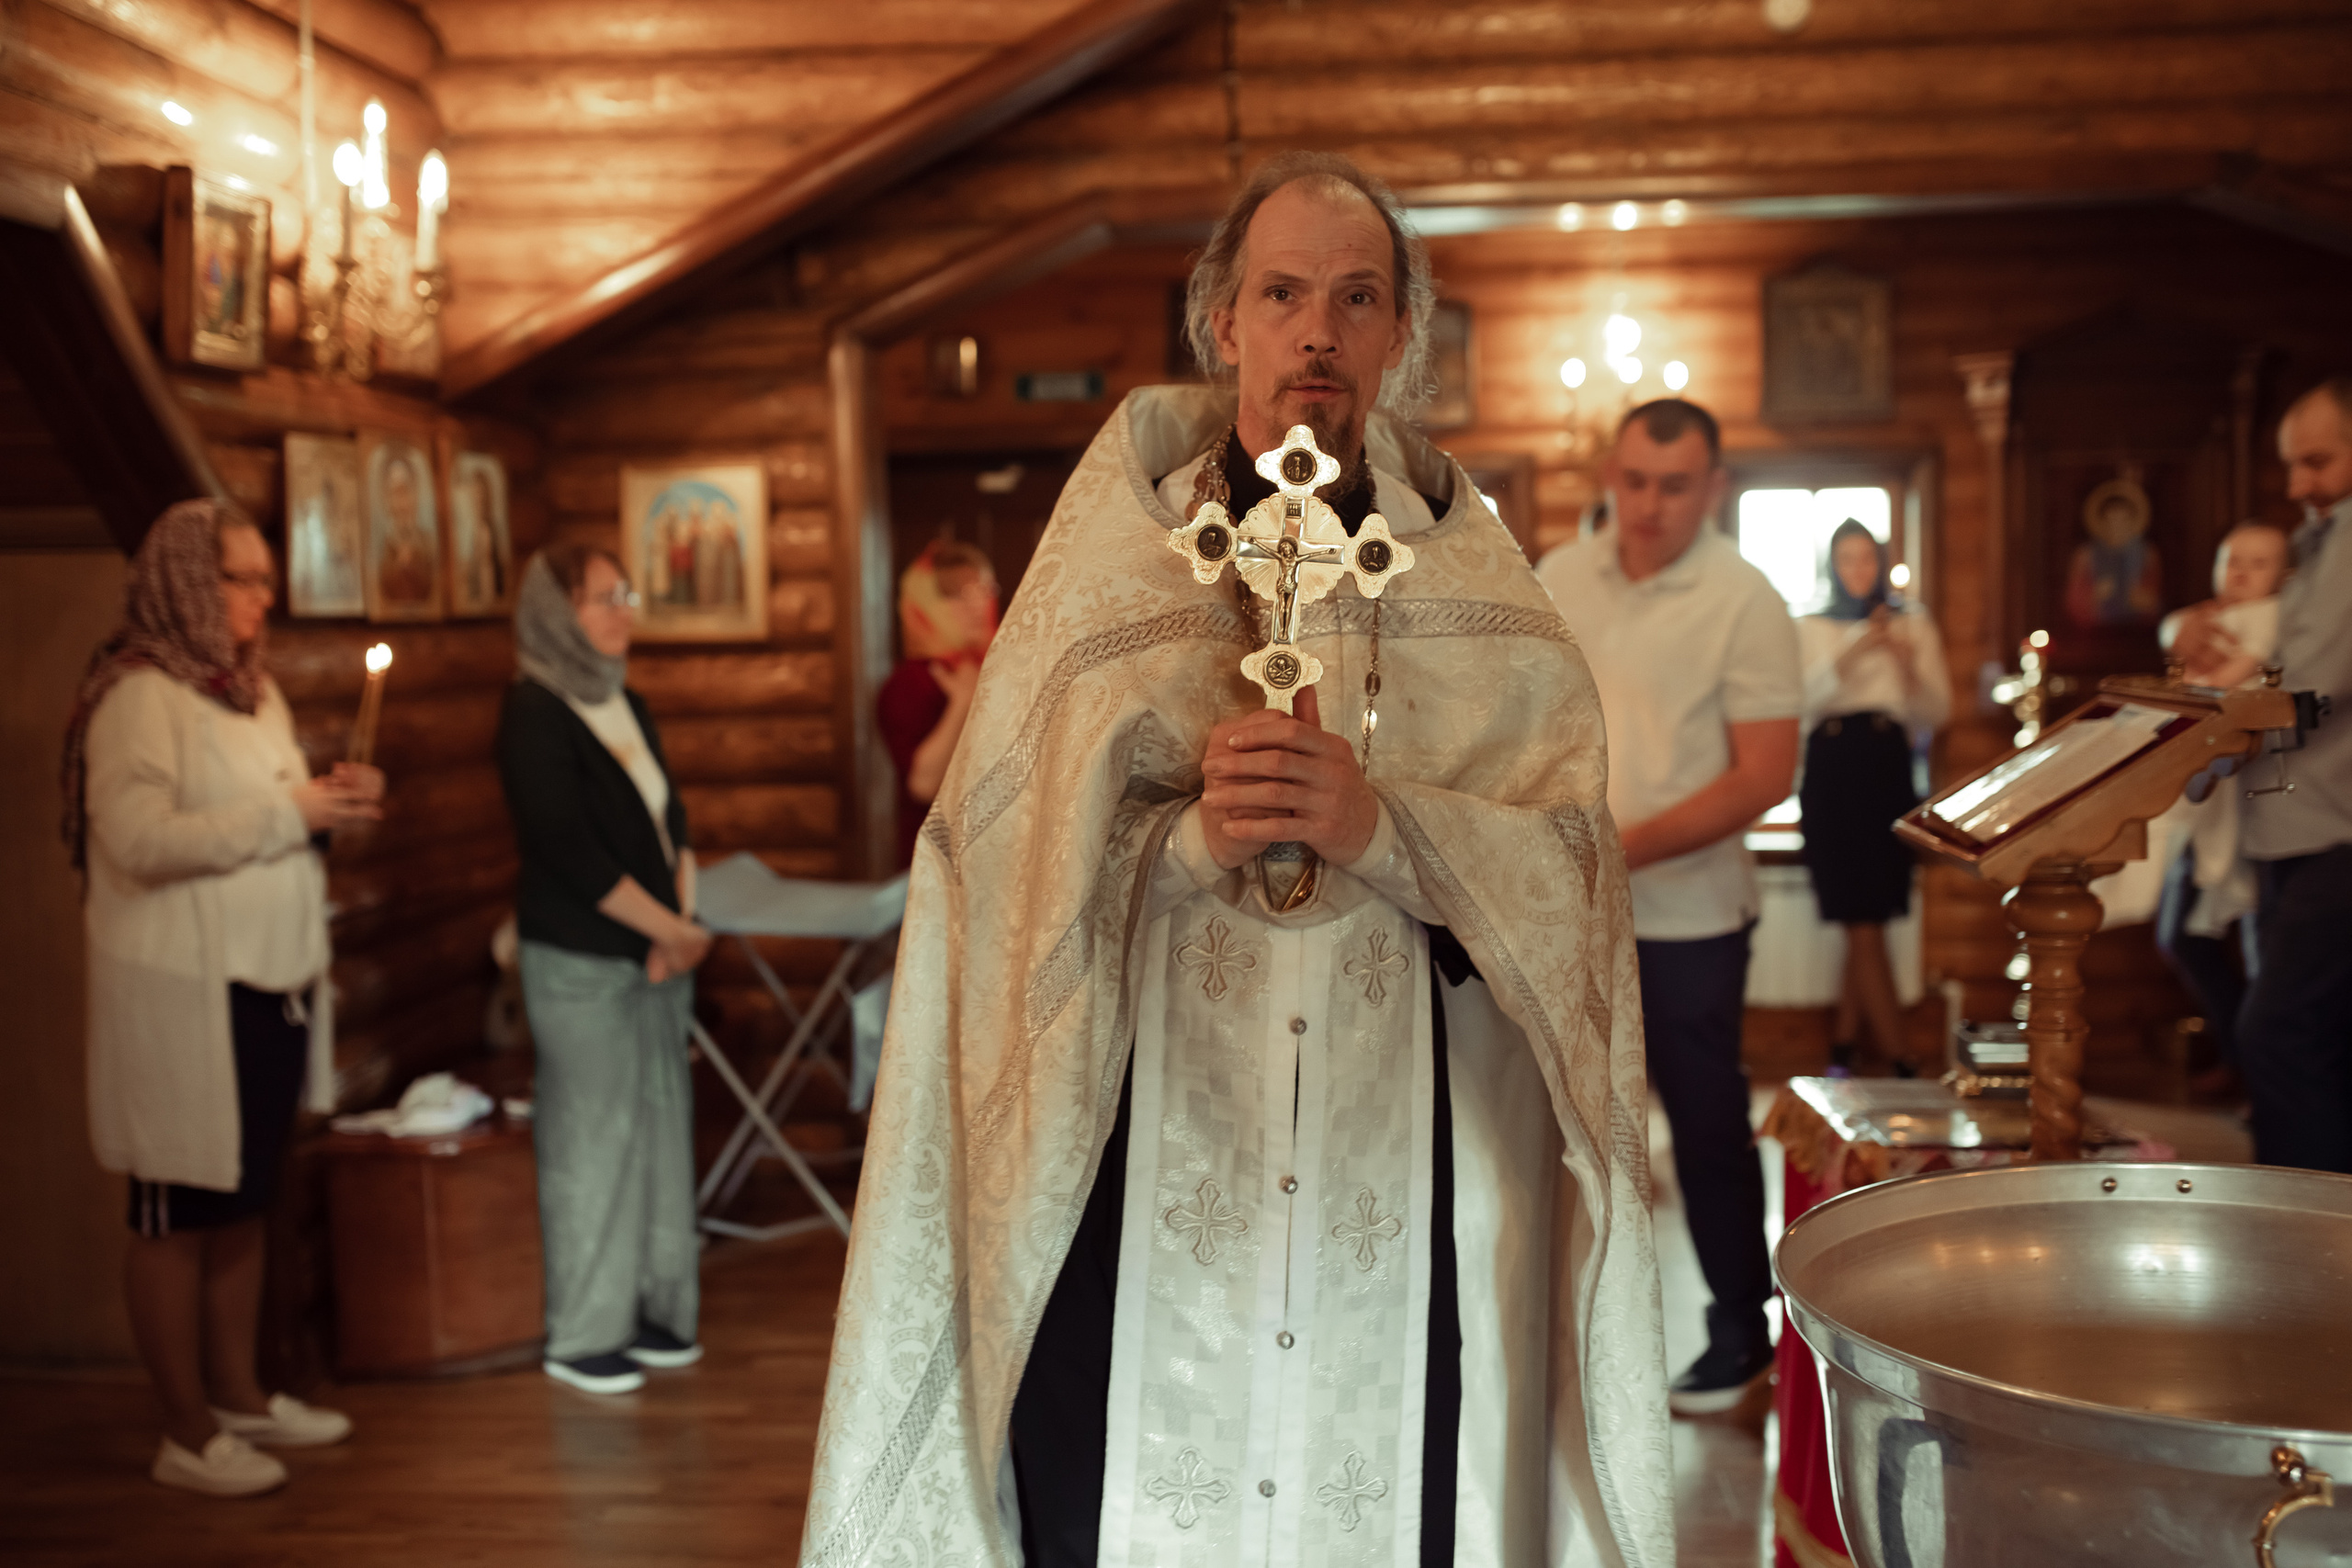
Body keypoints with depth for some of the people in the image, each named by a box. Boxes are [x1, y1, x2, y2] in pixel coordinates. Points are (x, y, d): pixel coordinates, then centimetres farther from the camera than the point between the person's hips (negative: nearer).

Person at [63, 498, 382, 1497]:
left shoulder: (253, 689, 15)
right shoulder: (139, 696, -13)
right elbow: (141, 839, -23)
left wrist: (332, 801, 4)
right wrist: (289, 814, -20)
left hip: (266, 983, 9)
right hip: (182, 992, -9)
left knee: (246, 1199, 16)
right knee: (178, 1213, 1)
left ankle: (238, 1395, 29)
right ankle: (187, 1435, 10)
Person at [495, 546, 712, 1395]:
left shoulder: (626, 705, 13)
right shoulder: (534, 712, -11)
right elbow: (571, 853, -17)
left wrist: (680, 925, -4)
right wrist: (677, 931, -11)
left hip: (655, 954, 7)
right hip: (581, 964, -7)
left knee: (662, 1125, 9)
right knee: (591, 1137, -2)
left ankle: (652, 1308, 20)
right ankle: (581, 1337, 9)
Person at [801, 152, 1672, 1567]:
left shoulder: (1478, 584, 7)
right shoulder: (1111, 560, 4)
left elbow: (1572, 866, -3)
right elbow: (1012, 862, -3)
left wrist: (1382, 824, -19)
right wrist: (1190, 833, -20)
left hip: (1405, 1172, 1)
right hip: (1146, 1165, -1)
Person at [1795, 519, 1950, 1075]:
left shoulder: (1912, 622, 12)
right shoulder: (1811, 629, 11)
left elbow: (1937, 715, 6)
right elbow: (1798, 701, -5)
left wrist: (1909, 666, -12)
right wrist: (1852, 655, -17)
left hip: (1888, 772, 1)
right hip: (1831, 773, -1)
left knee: (1862, 922, 0)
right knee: (1863, 922, -6)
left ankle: (1845, 1044, 13)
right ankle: (1901, 1061, -3)